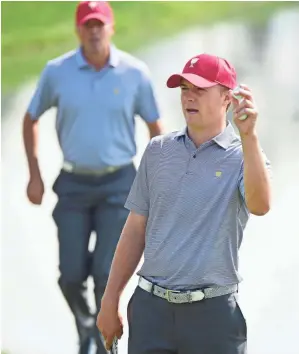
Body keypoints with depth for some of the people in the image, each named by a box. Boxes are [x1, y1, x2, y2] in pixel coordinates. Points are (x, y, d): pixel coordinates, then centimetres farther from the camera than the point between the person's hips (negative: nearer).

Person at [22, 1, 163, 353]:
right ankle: (84, 324, 34)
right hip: (74, 183, 1)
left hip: (118, 183, -1)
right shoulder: (57, 71, -7)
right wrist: (34, 175, 4)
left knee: (107, 272, -8)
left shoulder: (135, 72, -9)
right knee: (71, 275, 2)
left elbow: (154, 126, 3)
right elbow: (31, 119, 8)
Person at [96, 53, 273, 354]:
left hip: (212, 313, -3)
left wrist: (248, 137, -34)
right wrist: (110, 301, 11)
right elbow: (136, 229, 13)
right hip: (150, 306, 3)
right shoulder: (158, 150, 10)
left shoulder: (243, 156, -2)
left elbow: (259, 205, -25)